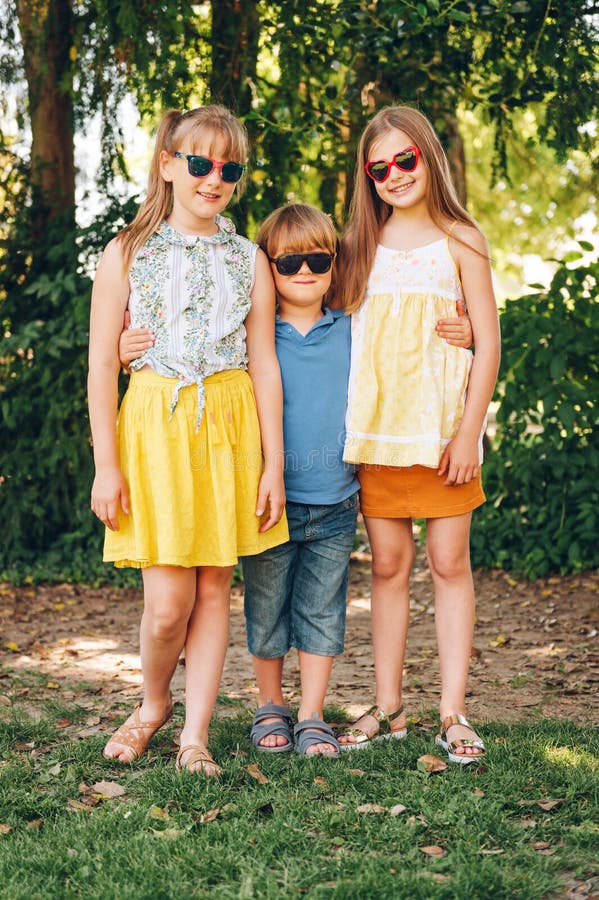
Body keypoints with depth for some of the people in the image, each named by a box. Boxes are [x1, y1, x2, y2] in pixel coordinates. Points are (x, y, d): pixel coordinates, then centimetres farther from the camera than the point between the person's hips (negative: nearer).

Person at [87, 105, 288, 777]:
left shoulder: (247, 260, 9)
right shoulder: (127, 254, 3)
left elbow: (264, 365, 8)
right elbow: (101, 366, 0)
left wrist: (273, 463, 3)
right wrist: (106, 465, -6)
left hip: (229, 427, 2)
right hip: (154, 426, -2)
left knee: (214, 589, 3)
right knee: (167, 603, -7)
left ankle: (194, 735, 13)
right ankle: (153, 704, 22)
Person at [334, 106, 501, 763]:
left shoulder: (459, 239, 1)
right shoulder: (359, 245, 10)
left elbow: (488, 343, -2)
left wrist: (468, 432, -9)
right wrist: (344, 424, 3)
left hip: (442, 427, -2)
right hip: (375, 429, 3)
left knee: (449, 564, 1)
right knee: (387, 566, 6)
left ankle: (453, 713, 7)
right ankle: (388, 708, 15)